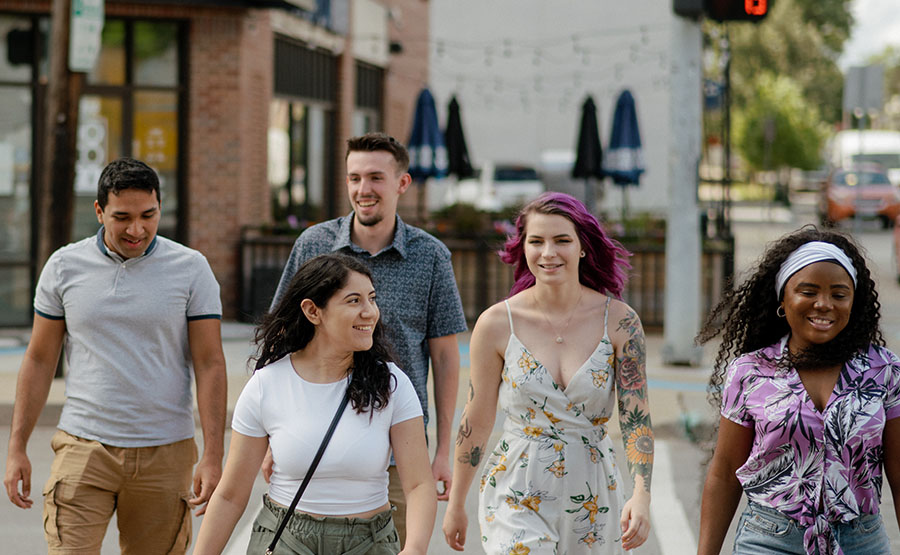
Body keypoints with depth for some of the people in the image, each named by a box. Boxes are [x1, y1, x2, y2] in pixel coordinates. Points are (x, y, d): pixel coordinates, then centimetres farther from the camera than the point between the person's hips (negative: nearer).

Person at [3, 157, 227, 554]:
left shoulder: (191, 268, 0)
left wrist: (213, 457, -9)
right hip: (83, 447, 0)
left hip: (164, 454, 0)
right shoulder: (64, 266, 3)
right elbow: (39, 360, 9)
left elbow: (210, 365, -1)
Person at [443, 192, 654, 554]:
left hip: (593, 495, 1)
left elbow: (636, 418, -5)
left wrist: (642, 496, -18)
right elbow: (477, 419, 2)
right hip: (517, 495, -1)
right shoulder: (497, 324, -6)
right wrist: (456, 504, 8)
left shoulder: (619, 321, -5)